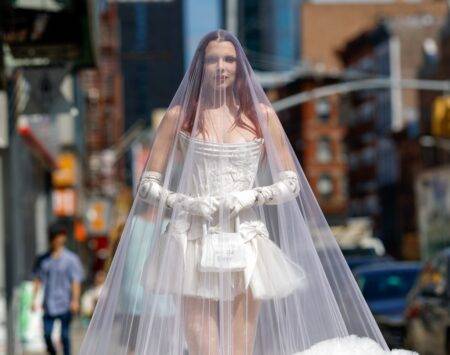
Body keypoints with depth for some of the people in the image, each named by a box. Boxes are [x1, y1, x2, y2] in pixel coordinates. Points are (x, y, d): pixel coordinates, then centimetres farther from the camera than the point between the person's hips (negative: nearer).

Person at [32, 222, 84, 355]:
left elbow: (76, 281, -4)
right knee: (47, 334, -3)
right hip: (49, 304, 3)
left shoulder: (71, 259, 0)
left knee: (65, 335, 0)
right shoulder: (43, 259, 9)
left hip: (65, 304, -3)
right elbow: (38, 279, 13)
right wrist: (34, 298, 6)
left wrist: (75, 300, -13)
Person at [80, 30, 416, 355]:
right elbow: (149, 184, 6)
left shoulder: (261, 115, 8)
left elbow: (291, 183, 9)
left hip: (245, 247, 1)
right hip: (193, 243, -1)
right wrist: (188, 204, -9)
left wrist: (250, 196, -7)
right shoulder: (179, 115, 6)